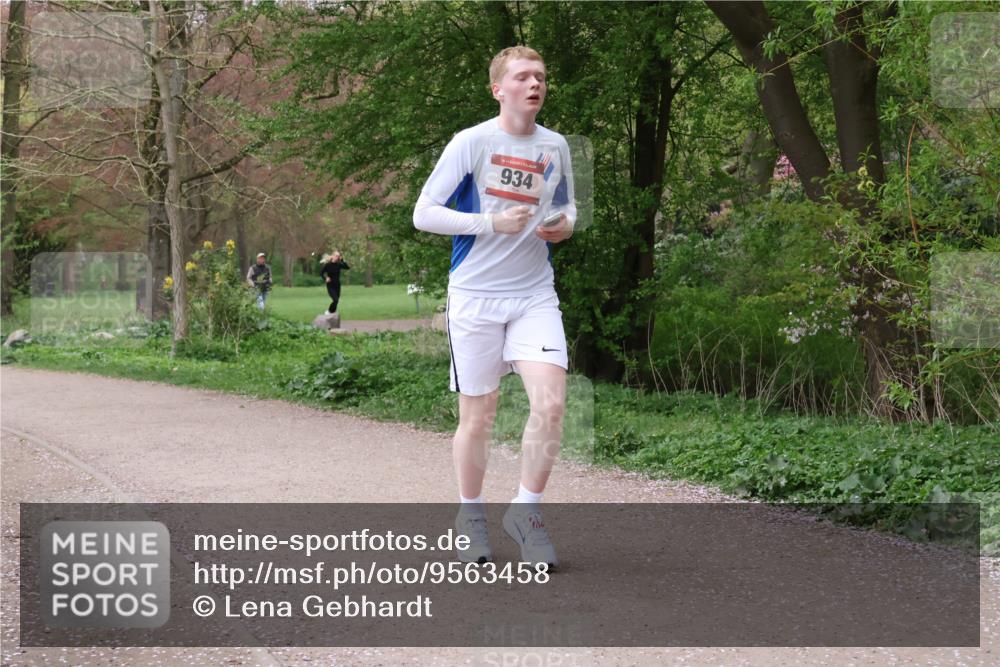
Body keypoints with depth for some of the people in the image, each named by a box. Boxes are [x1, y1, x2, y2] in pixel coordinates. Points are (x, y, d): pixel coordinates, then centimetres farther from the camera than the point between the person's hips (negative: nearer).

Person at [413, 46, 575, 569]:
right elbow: (423, 214, -7)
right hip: (475, 295, -3)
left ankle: (526, 510, 2)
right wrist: (492, 222, -17)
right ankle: (470, 516, 24)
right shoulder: (471, 143, -7)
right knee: (478, 414, 4)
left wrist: (565, 224, 0)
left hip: (535, 295, 3)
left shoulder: (555, 147, 7)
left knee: (550, 401, -15)